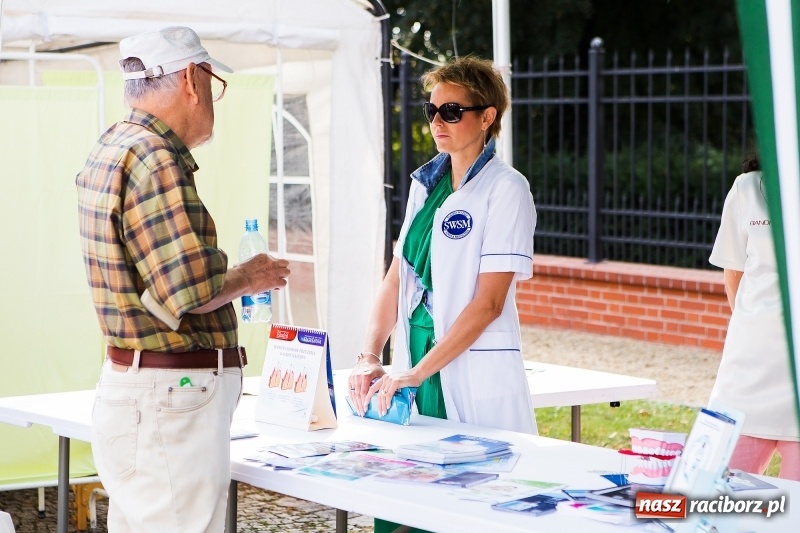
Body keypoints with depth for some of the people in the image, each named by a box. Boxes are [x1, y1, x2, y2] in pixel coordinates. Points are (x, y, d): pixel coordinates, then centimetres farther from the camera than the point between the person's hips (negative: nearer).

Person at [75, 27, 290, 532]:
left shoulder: (112, 149, 14)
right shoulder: (155, 160, -18)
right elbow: (188, 294, -22)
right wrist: (247, 278, -5)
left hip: (132, 381, 11)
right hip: (172, 396, -11)